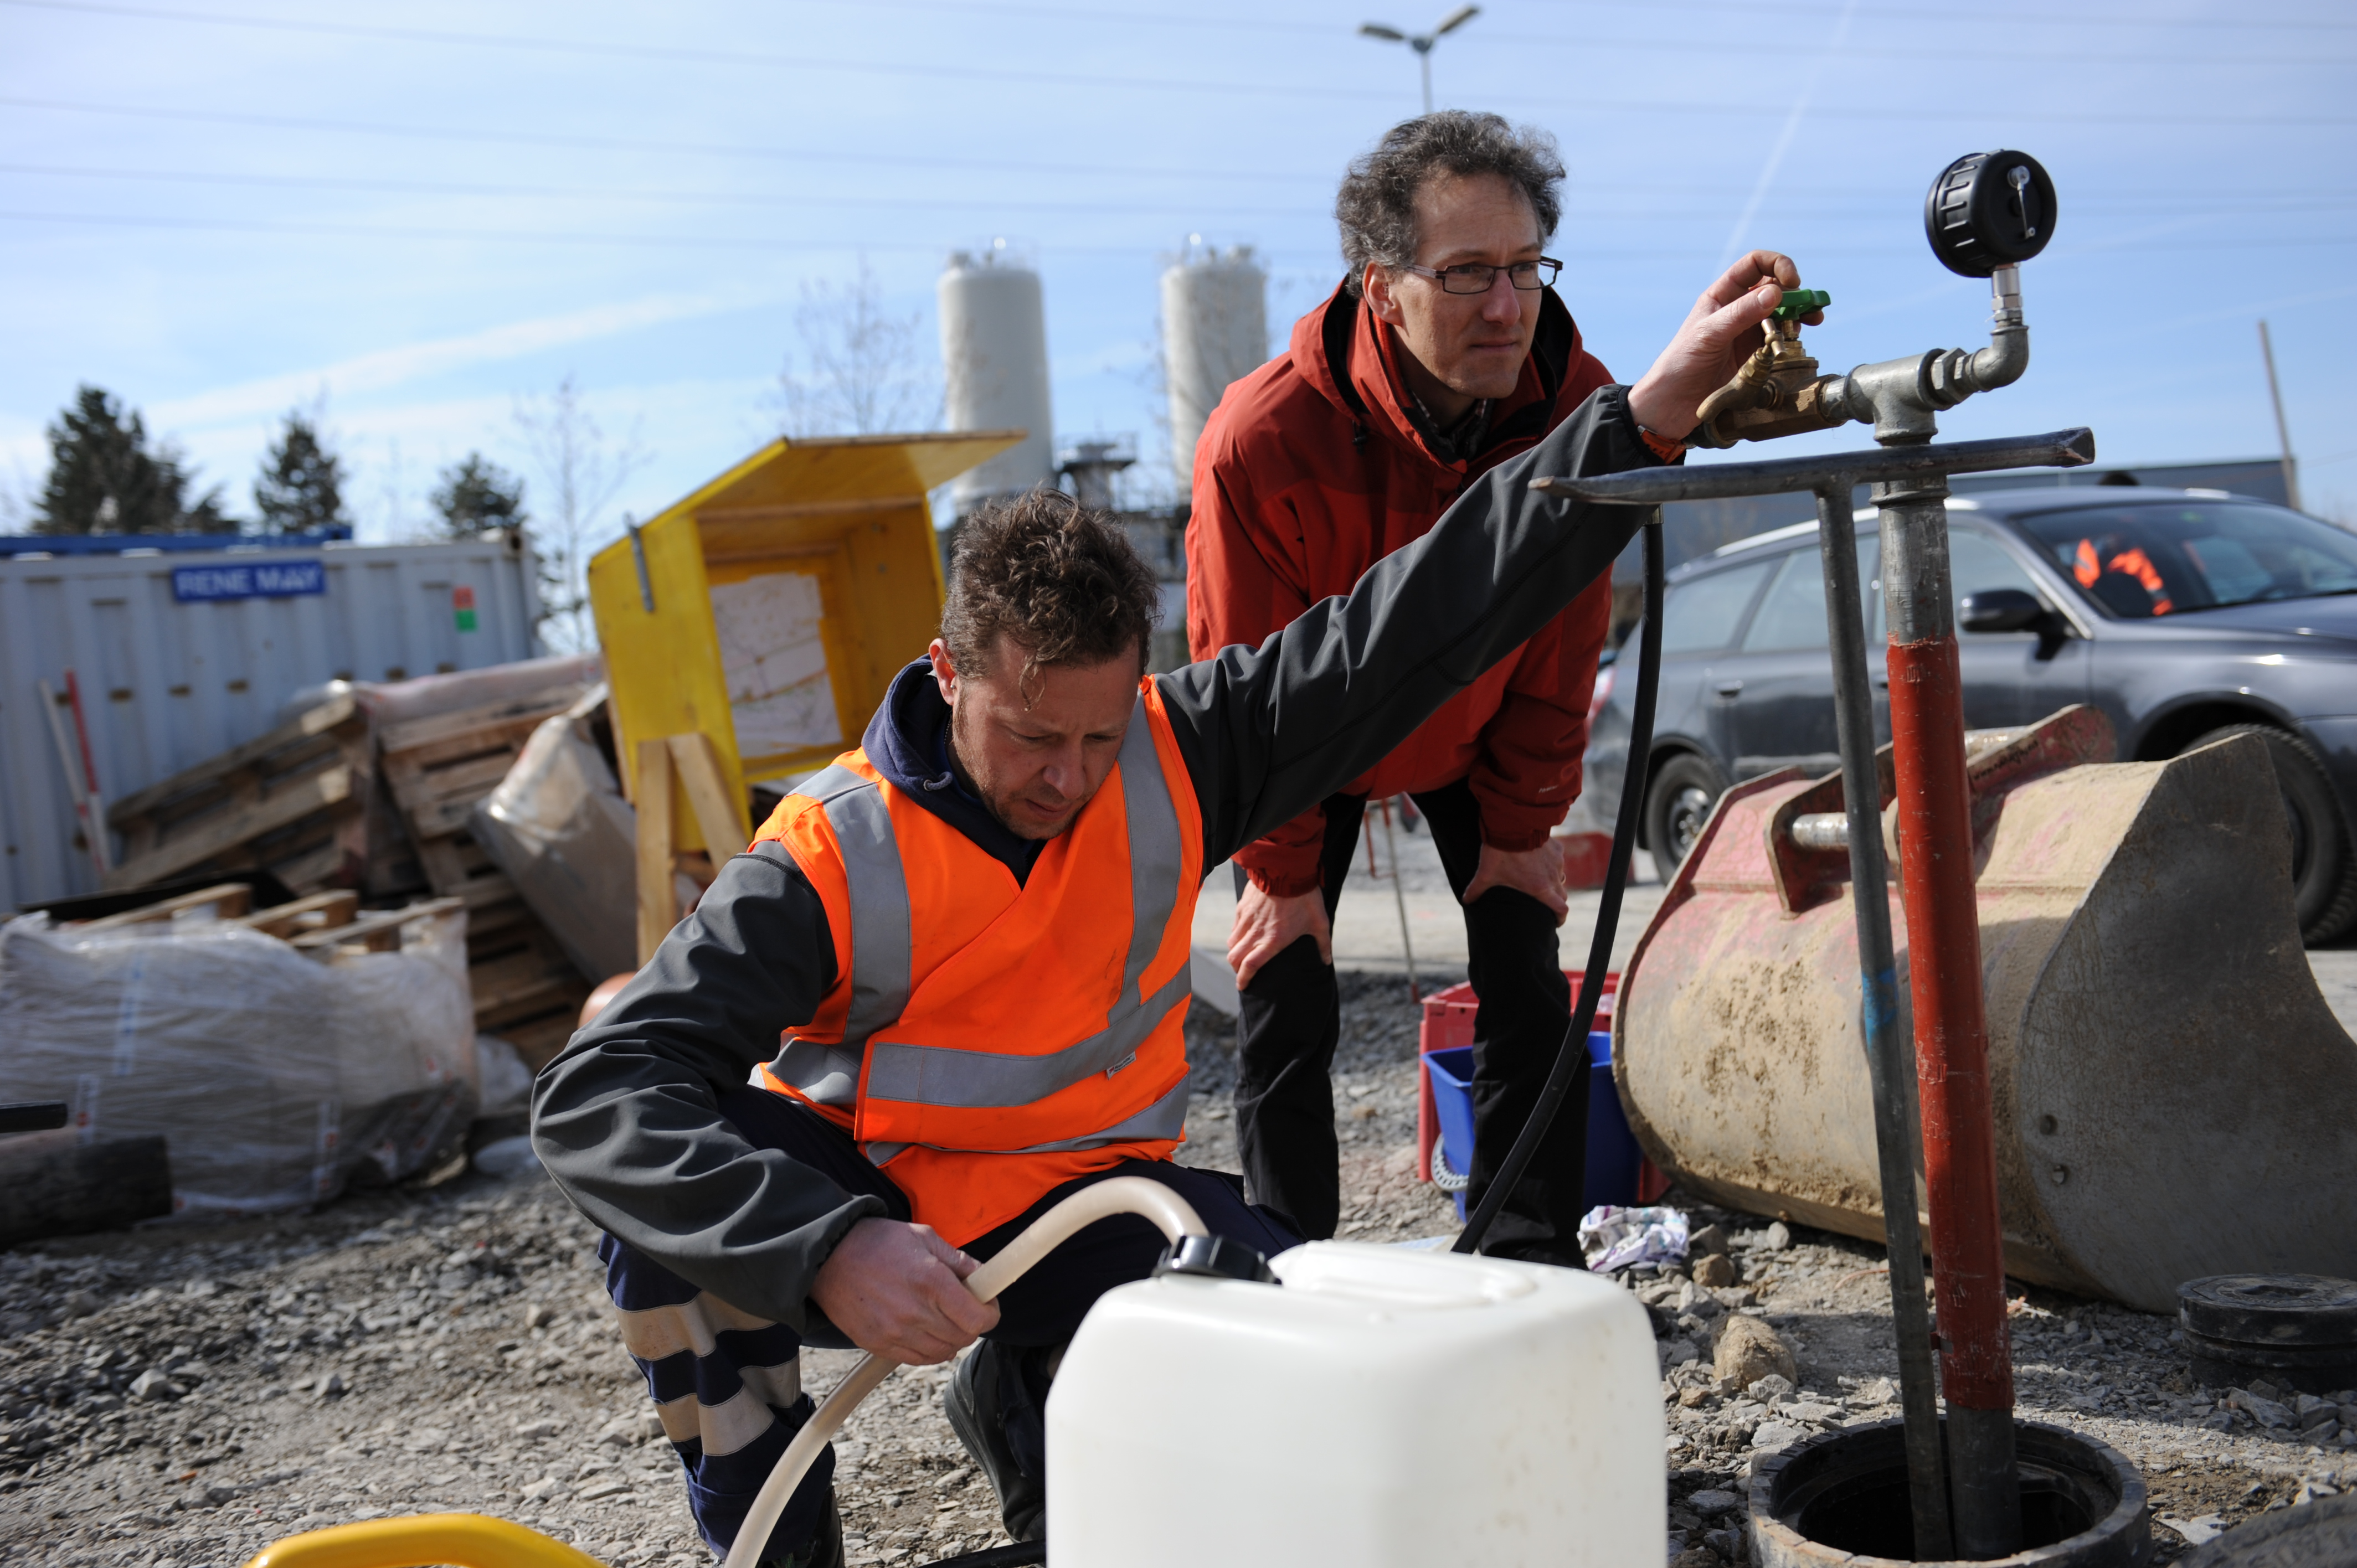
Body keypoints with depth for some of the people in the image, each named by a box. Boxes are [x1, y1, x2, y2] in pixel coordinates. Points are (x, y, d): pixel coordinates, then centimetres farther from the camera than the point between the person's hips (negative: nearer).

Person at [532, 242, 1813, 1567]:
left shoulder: (1175, 756, -11)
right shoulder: (839, 856, -21)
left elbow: (1421, 619, -13)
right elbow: (593, 1097, -30)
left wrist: (1651, 409, -17)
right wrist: (829, 1250, -44)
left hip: (1082, 1208, 3)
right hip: (871, 1214, -2)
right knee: (654, 1153, -31)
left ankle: (1029, 1407, 9)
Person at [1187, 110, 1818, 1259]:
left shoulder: (1581, 403, -25)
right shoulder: (1262, 441, -34)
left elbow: (1561, 639, -11)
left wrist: (1522, 826, -5)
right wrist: (1282, 872, -12)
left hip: (1476, 730, 3)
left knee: (1528, 984, -5)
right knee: (1287, 1002, -6)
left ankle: (1534, 1268, 9)